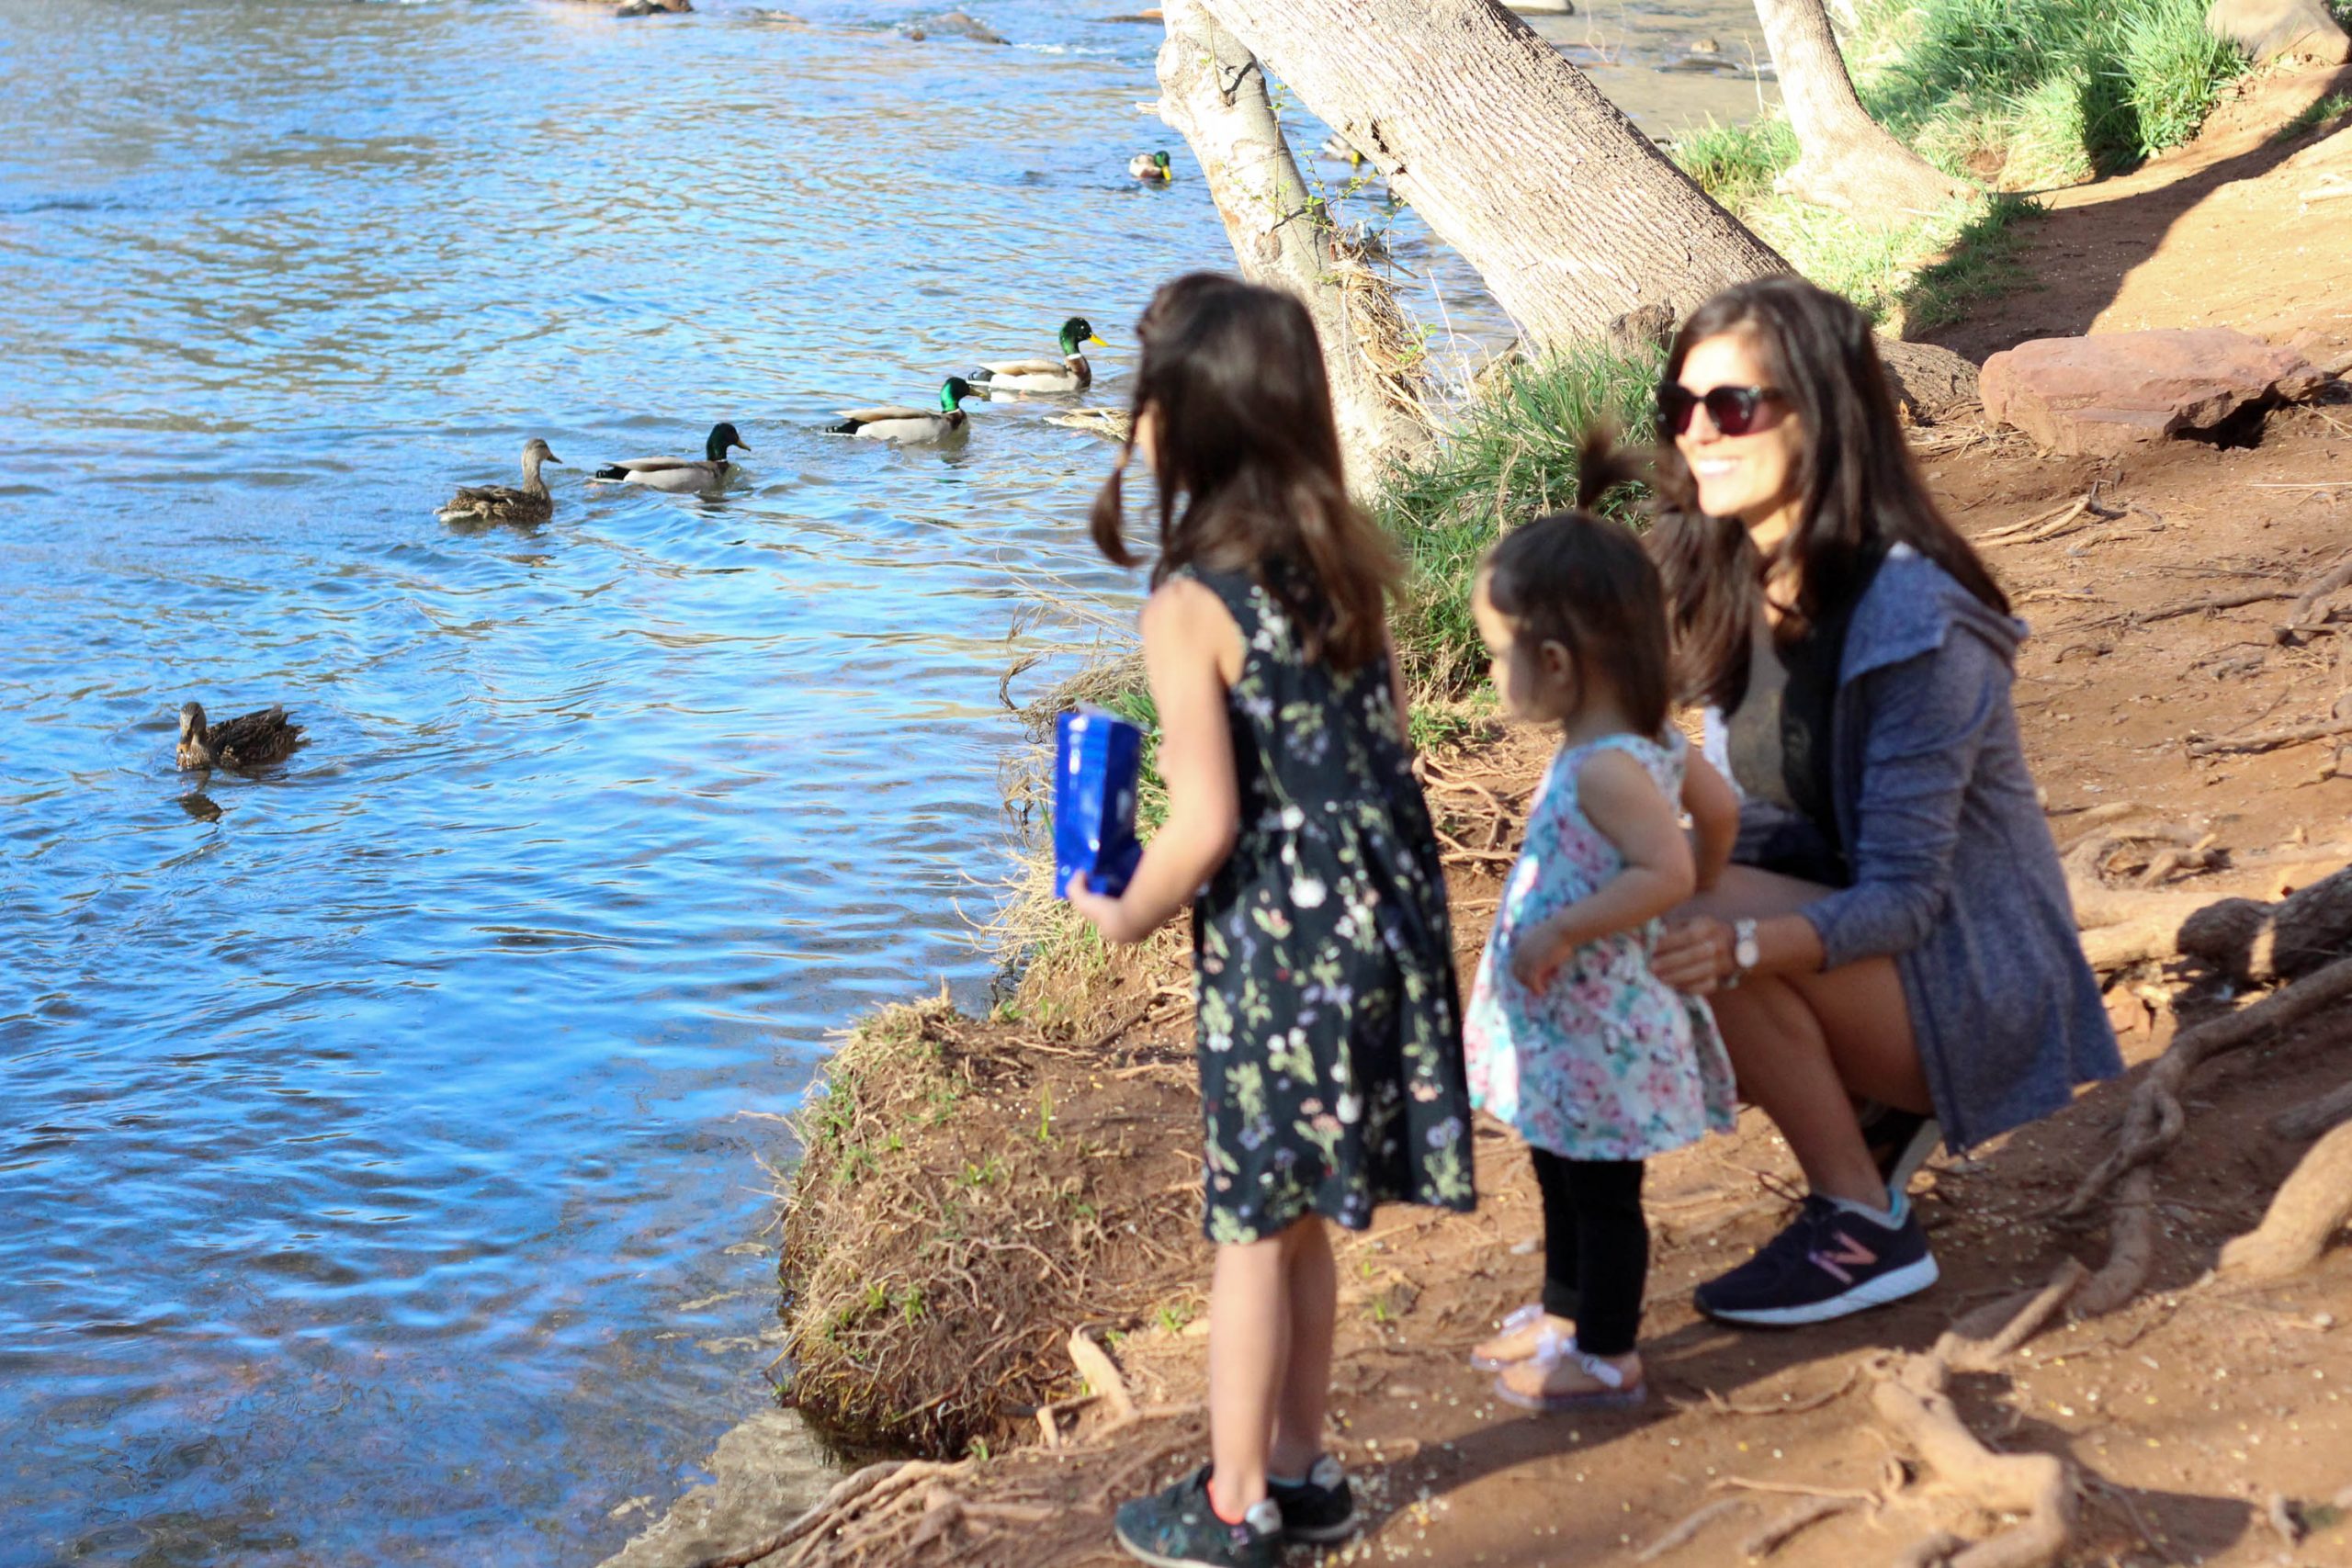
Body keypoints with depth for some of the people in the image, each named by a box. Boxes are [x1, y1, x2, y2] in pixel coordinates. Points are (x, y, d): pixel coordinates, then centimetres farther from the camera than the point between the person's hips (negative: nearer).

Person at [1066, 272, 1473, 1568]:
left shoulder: (1190, 607, -17)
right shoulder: (1349, 559, 4)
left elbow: (1204, 827, -18)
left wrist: (1121, 917, -1)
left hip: (1276, 948, -7)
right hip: (1387, 918, 7)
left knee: (1253, 1230, 7)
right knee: (1302, 1224, 19)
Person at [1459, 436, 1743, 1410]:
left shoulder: (1606, 769, -28)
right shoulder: (1647, 741, 2)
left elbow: (1665, 869, -38)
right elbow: (1717, 808, 14)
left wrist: (1562, 930, -31)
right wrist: (1694, 912, 23)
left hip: (1597, 1029, -10)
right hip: (1572, 1023, 10)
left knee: (1600, 1189, 6)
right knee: (1562, 1173, 25)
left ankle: (1605, 1357, 20)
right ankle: (1564, 1312, 42)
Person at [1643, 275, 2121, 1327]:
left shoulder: (1908, 620, -24)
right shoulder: (1734, 595, -1)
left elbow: (1903, 895, -27)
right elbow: (1750, 827, 5)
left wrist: (1739, 941, -46)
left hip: (1975, 994, -8)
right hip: (1837, 931, 8)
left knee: (1716, 923, -30)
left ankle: (1864, 1227, -13)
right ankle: (1877, 1113, 8)